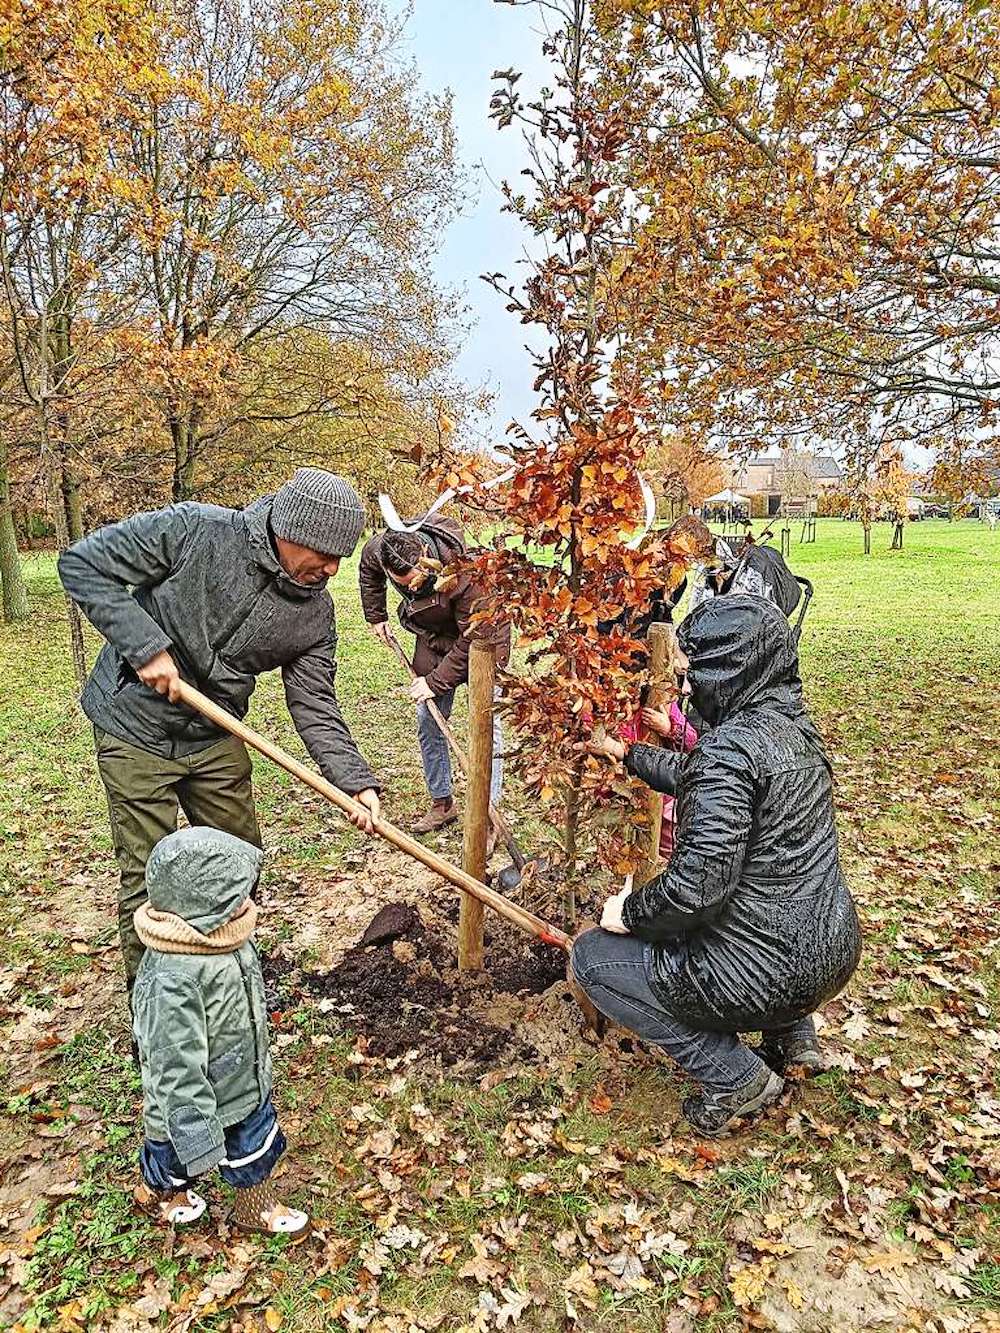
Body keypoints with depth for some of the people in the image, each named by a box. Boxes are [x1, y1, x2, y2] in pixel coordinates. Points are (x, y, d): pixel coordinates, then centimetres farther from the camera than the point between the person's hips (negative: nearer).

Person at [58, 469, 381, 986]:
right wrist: (146, 646, -25)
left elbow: (315, 707, -5)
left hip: (216, 738, 5)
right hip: (136, 730, -5)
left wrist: (356, 781, -17)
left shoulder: (315, 613, -8)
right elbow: (82, 564, -16)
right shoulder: (193, 530, -21)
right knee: (148, 879, 1)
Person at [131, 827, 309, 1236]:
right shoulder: (171, 981, -41)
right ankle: (156, 1193, 56)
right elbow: (177, 1069, -34)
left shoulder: (223, 934, -12)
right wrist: (199, 1138, -26)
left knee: (256, 1148, 26)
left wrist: (257, 1061, 22)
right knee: (173, 1163, 25)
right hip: (196, 1104, -6)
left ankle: (257, 1206, 52)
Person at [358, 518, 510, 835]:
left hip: (481, 640, -6)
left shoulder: (464, 574, -39)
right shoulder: (378, 549, -22)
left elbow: (473, 639, -30)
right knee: (428, 723, 8)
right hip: (434, 637, 6)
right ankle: (442, 803, 22)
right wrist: (376, 616, 7)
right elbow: (368, 571, 6)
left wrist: (435, 682, -25)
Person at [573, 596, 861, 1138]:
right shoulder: (790, 722, 3)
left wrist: (630, 912, -11)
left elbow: (699, 881, -28)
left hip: (771, 972, -9)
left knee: (591, 955, 6)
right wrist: (628, 753, 27)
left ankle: (736, 1077, 4)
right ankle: (791, 1034, 25)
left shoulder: (732, 745, -25)